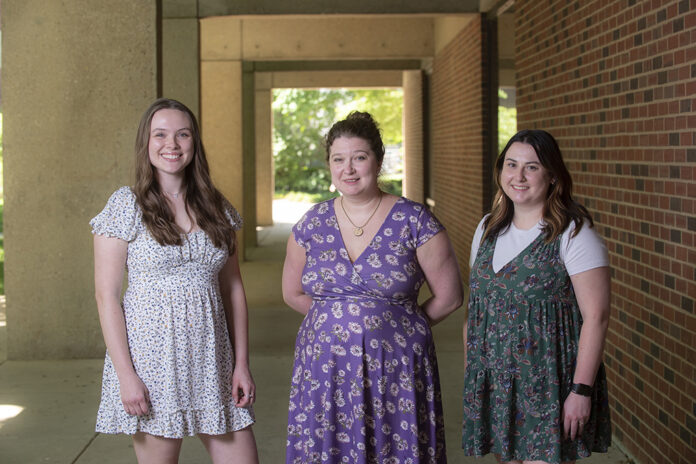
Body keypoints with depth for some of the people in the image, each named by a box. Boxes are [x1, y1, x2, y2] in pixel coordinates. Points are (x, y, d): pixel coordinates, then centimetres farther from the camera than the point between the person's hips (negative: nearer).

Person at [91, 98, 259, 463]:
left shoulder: (216, 209, 8)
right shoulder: (126, 206, -4)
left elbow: (233, 288, 11)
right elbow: (106, 295, -7)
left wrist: (241, 362, 4)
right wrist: (125, 374, -13)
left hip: (212, 359, 4)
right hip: (152, 360, -4)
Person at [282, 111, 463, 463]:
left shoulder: (415, 222, -5)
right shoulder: (312, 224, 5)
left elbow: (448, 296, 0)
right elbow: (294, 294, 16)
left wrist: (400, 325, 6)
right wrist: (336, 320, 10)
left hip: (395, 371, -2)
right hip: (324, 371, 3)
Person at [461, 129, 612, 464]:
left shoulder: (574, 235, -10)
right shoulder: (488, 229, 9)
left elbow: (596, 317, -14)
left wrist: (582, 391, -17)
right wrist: (469, 376, 13)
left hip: (549, 385, -5)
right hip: (492, 383, 6)